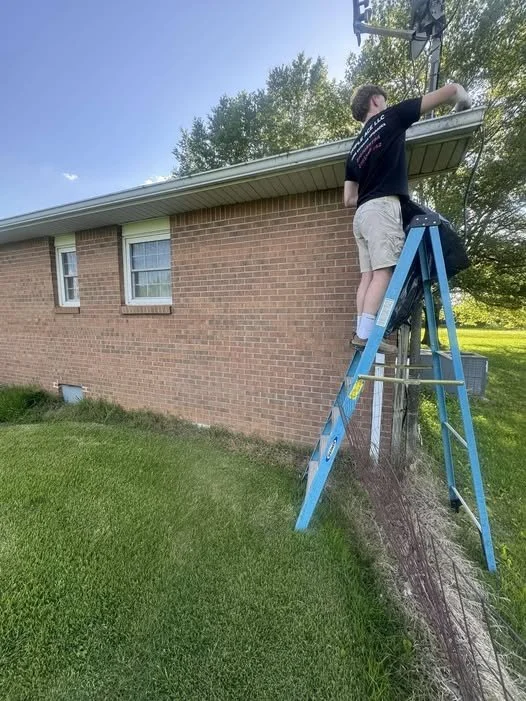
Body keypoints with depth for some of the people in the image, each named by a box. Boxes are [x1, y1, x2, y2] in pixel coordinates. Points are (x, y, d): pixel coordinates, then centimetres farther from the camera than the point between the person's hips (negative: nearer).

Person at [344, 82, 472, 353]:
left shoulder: (355, 149, 28)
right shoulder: (390, 117, 11)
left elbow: (348, 199, 22)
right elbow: (451, 89, 11)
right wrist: (464, 105, 31)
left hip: (362, 213, 8)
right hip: (383, 207, -7)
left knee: (369, 274, 0)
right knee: (384, 272, -15)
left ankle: (361, 332, -6)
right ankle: (365, 333, -23)